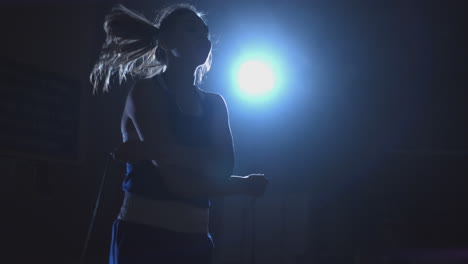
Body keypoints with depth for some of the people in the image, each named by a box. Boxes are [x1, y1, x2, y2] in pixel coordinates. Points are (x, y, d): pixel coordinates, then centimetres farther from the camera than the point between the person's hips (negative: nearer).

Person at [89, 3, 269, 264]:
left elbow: (224, 166, -4)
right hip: (144, 238, -5)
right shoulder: (147, 92, -3)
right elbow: (176, 181, -13)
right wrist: (245, 185, -1)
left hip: (195, 242, 6)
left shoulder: (215, 104, 15)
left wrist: (157, 150, -16)